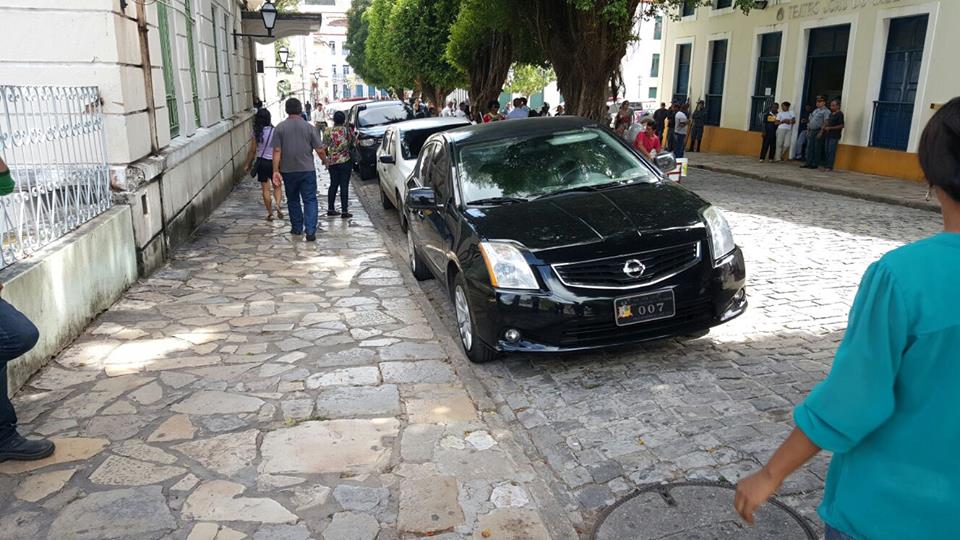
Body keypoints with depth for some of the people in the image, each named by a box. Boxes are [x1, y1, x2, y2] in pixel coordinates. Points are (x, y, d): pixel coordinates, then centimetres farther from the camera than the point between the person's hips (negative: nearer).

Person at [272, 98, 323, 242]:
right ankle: (310, 230, -11)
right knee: (310, 200, 1)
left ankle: (297, 228, 25)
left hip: (288, 171, 1)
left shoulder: (280, 128, -3)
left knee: (293, 200, 17)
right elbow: (318, 150, -3)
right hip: (307, 170, -1)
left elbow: (277, 151, -7)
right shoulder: (309, 127, -5)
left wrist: (275, 171, -5)